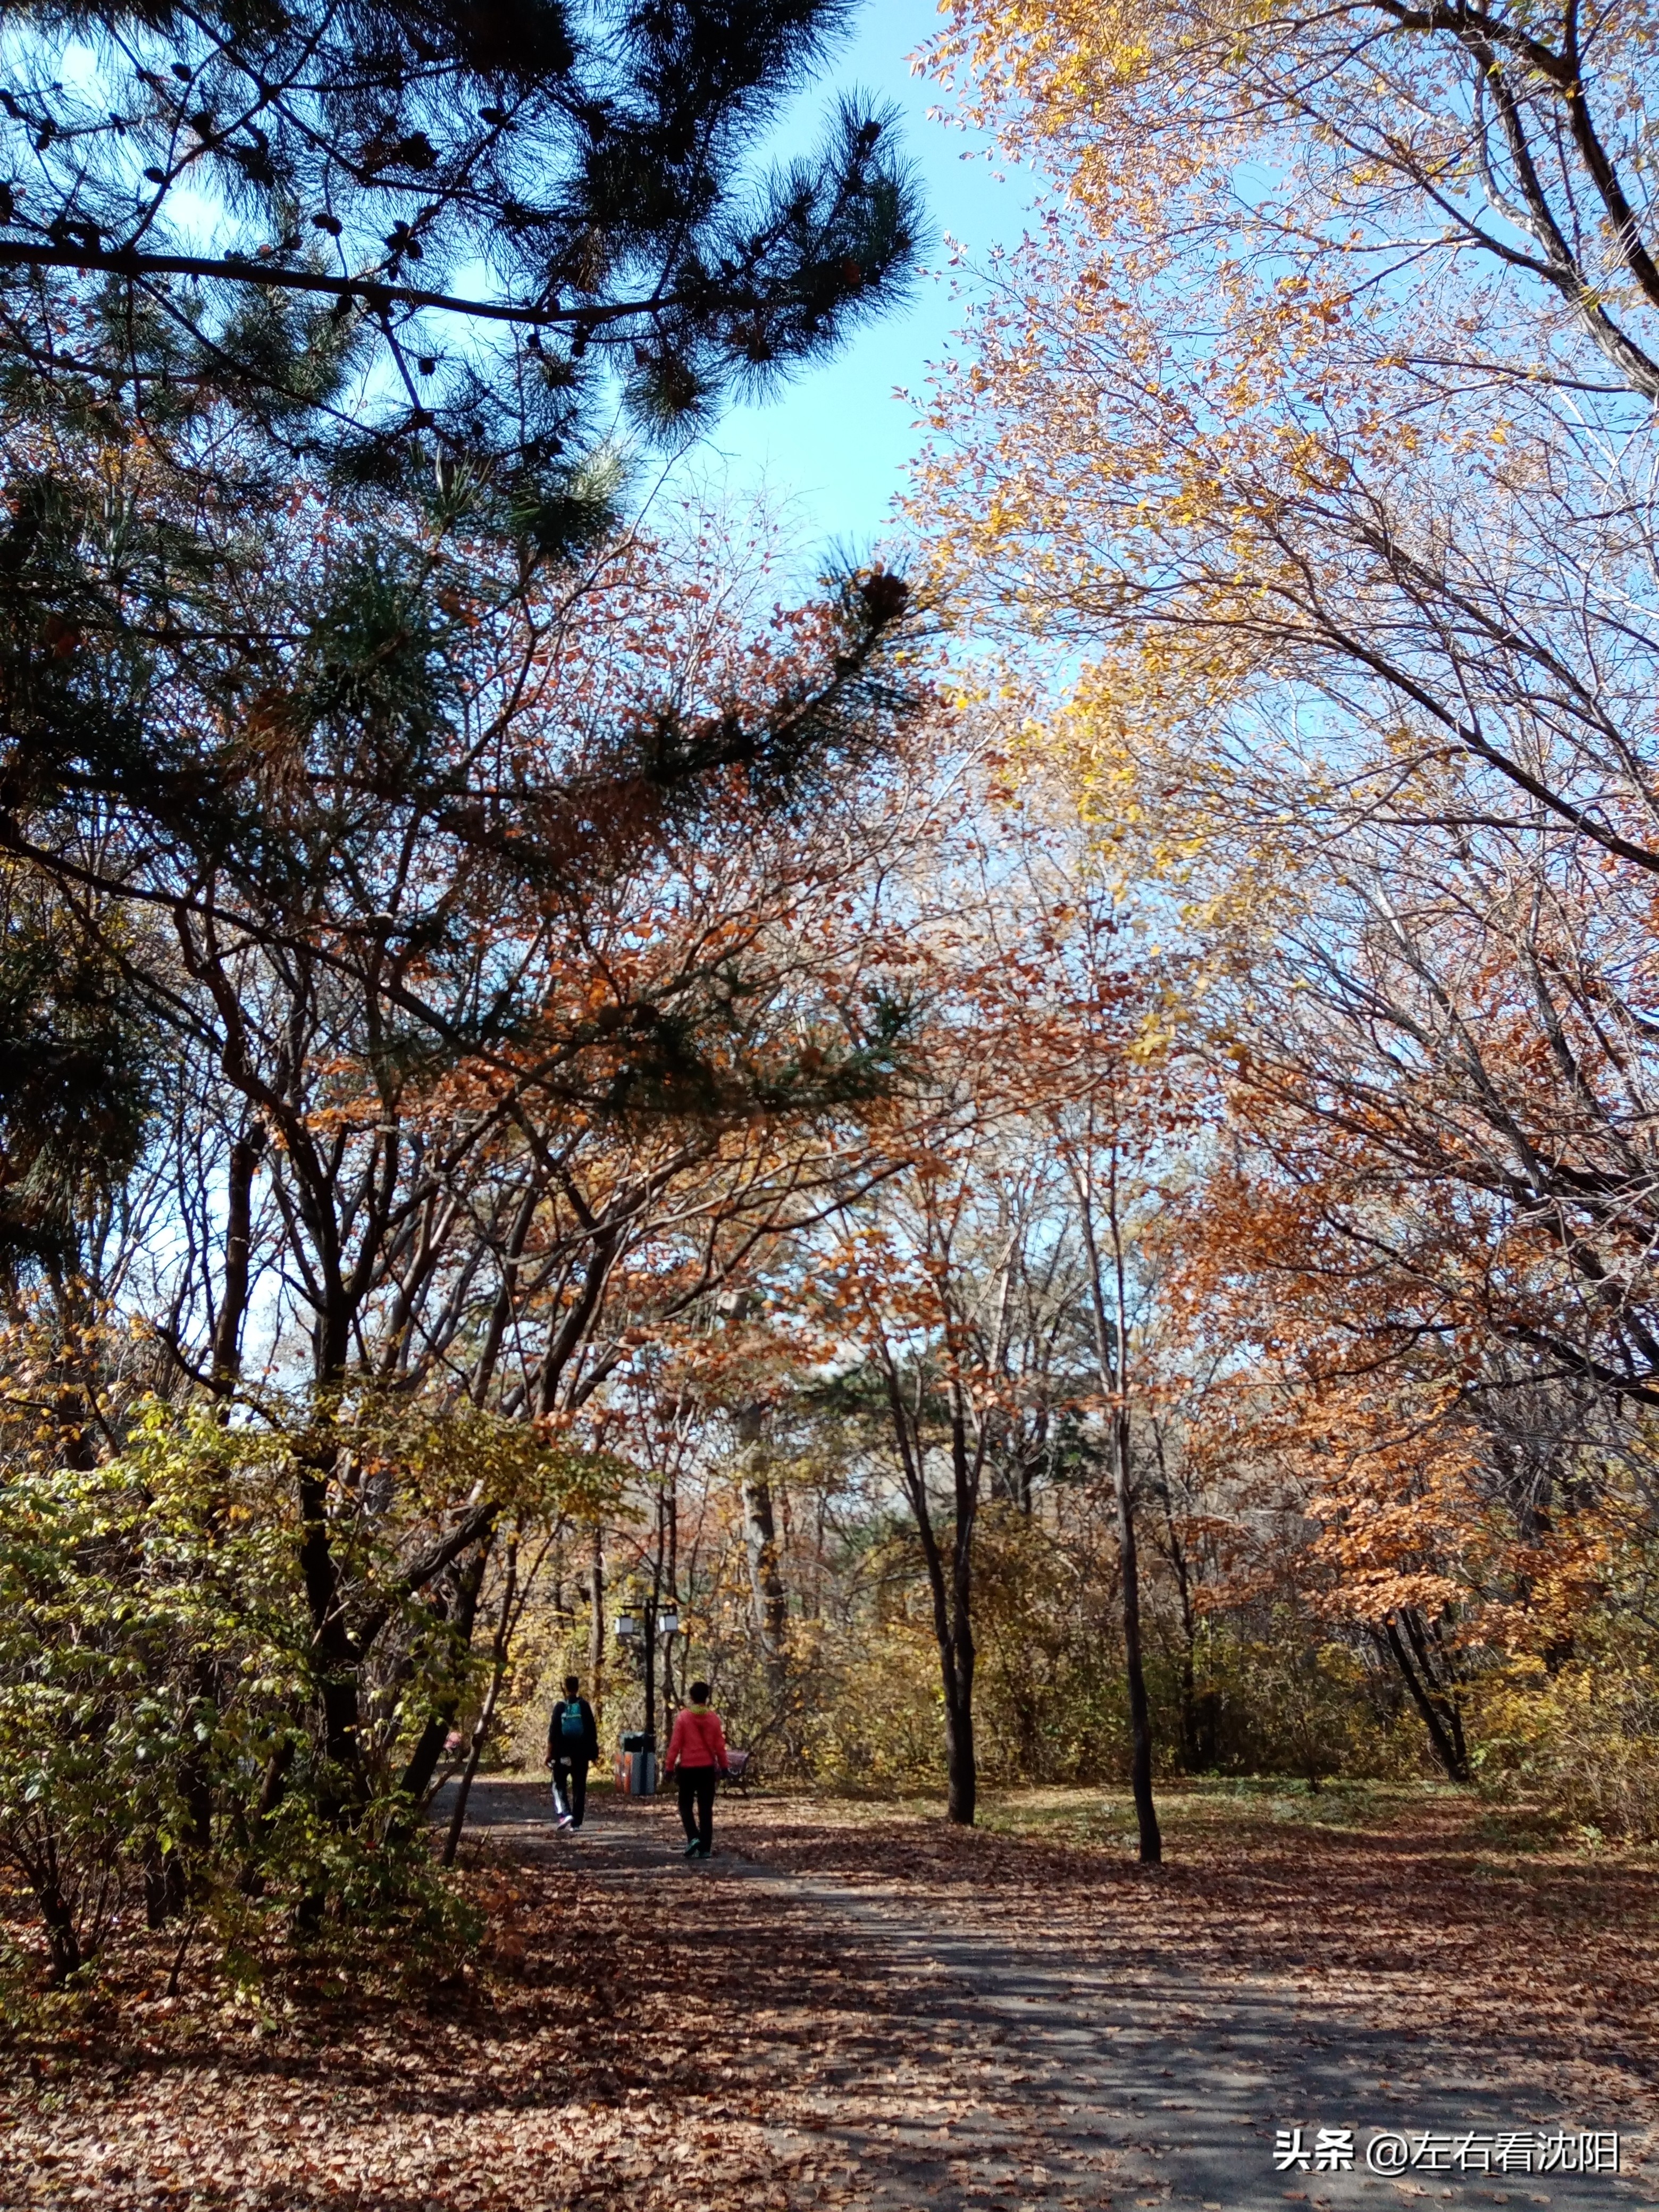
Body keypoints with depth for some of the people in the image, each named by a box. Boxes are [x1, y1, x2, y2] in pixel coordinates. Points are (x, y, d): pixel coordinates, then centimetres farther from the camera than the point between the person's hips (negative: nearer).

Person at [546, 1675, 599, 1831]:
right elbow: (592, 1731, 1)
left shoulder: (560, 1706, -6)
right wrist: (594, 1752, 10)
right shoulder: (584, 1706, -1)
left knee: (559, 1785, 11)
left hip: (563, 1753, -2)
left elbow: (553, 1731, -7)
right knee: (579, 1787, 8)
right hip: (581, 1753, 2)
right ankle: (576, 1822, 7)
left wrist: (550, 1753, -2)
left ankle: (566, 1813, -10)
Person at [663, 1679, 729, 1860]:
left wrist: (669, 1766, -1)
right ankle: (705, 1848, 6)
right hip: (707, 1768, 2)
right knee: (706, 1809, 9)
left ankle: (693, 1837, -10)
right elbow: (720, 1745, 2)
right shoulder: (713, 1718, -1)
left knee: (686, 1805, 11)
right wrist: (723, 1766, 12)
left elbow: (675, 1745, -7)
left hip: (687, 1768, -2)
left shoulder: (683, 1717, -7)